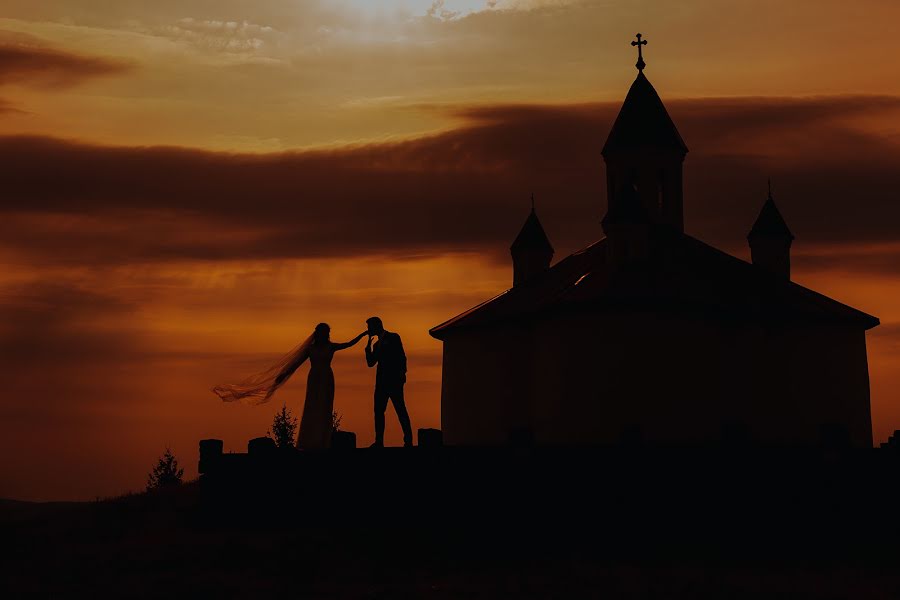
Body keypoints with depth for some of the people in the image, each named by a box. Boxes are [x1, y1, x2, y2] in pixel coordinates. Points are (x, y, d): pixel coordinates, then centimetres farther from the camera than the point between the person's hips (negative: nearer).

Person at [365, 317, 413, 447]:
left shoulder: (393, 337, 2)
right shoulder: (377, 344, 22)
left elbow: (402, 357, -5)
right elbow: (371, 363, 16)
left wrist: (402, 373, -15)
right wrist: (368, 346, 10)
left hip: (394, 381, -7)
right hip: (382, 381, 7)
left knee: (400, 410, -8)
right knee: (378, 411, 2)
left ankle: (408, 440, -8)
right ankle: (379, 441, 3)